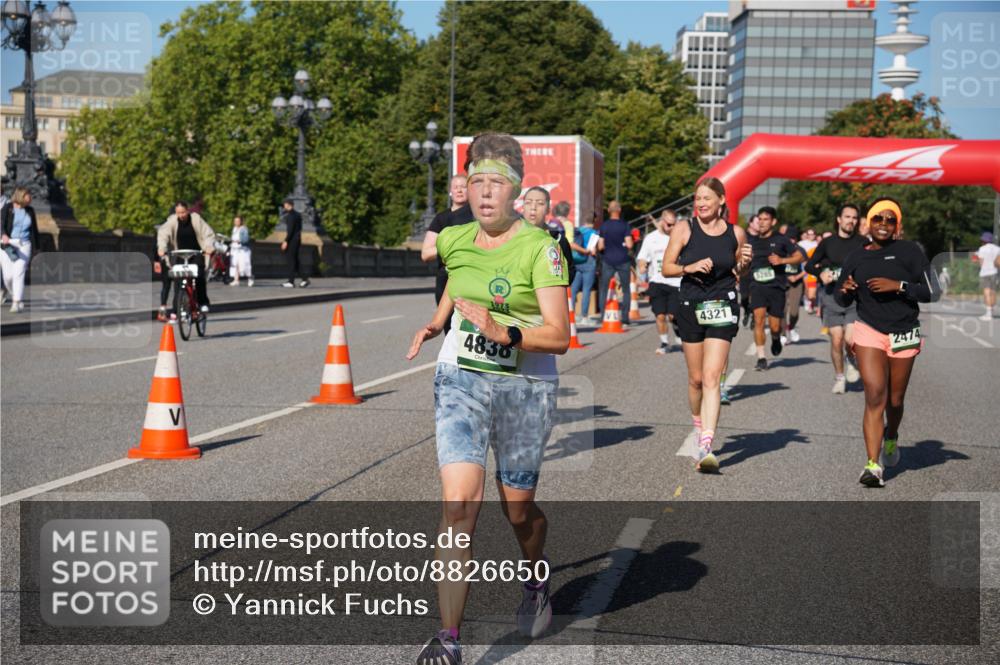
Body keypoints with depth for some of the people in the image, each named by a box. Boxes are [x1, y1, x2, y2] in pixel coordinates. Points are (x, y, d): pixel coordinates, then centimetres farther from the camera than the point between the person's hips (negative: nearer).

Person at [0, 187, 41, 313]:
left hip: (24, 245, 1)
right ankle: (14, 296, 24)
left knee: (19, 274, -13)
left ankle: (16, 303, -15)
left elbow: (34, 229, 18)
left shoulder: (30, 211, 10)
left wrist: (36, 247, 20)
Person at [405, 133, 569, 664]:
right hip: (460, 381, 3)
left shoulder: (539, 247, -13)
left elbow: (558, 336, -19)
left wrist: (503, 332, -33)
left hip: (525, 388, -2)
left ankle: (536, 583, 46)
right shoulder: (452, 241, 3)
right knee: (459, 505, -14)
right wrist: (435, 325, 16)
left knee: (517, 510, 12)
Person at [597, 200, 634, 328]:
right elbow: (629, 245, -12)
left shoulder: (604, 226, -2)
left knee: (603, 290, 9)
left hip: (607, 261, 1)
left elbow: (600, 246, -5)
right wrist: (632, 242, 10)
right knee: (626, 290, 8)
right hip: (623, 260, -1)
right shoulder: (624, 225, -6)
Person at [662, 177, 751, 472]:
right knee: (696, 379, 11)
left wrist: (744, 263, -6)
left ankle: (706, 448, -19)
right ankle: (699, 427, 38)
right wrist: (689, 267, -17)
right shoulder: (684, 230, -2)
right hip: (691, 308, 1)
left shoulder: (736, 233, 3)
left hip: (722, 309, -1)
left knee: (711, 378, -12)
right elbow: (667, 268, 1)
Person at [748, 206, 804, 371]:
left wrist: (782, 260, -11)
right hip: (757, 286, 2)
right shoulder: (752, 242, 12)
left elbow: (800, 256, 2)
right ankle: (761, 358, -13)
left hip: (776, 286, -2)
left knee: (774, 326, 0)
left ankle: (776, 338, 38)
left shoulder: (781, 240, 3)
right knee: (759, 318, -17)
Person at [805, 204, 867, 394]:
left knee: (851, 339, -16)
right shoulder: (828, 243, 9)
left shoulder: (863, 243, 5)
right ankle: (839, 377, 20)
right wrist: (820, 273, -7)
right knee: (836, 340, -2)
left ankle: (851, 361, 19)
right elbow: (809, 265, 13)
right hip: (831, 296, 1)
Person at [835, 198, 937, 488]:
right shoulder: (855, 258, 6)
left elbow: (930, 292, -7)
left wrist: (898, 286, -20)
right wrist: (845, 290, -9)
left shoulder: (909, 251, -3)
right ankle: (873, 465, -16)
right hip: (869, 332, 1)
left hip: (904, 334, -1)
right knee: (874, 397, -13)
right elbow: (841, 301, 14)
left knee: (895, 400, 11)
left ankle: (891, 438, 44)